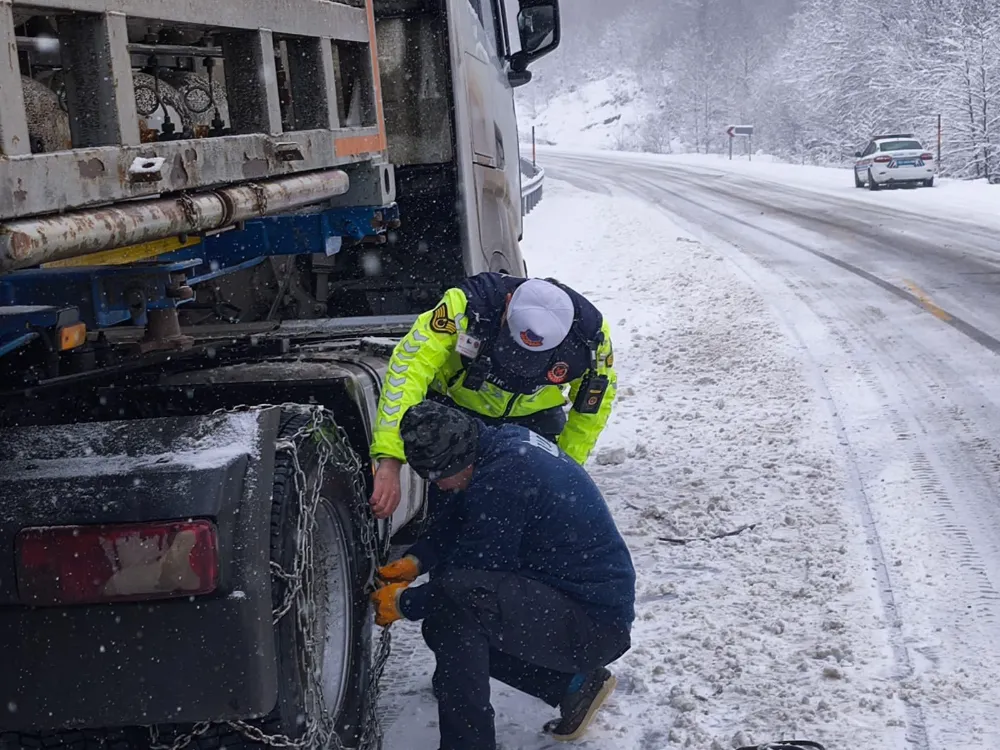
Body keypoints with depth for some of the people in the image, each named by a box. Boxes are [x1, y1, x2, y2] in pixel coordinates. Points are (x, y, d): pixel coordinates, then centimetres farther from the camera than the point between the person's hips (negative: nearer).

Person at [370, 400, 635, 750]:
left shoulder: (503, 478, -26)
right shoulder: (504, 443, 3)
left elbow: (471, 573, -18)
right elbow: (456, 523, 15)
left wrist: (403, 604, -5)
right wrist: (414, 562, 1)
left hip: (596, 622, -10)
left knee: (455, 602, -28)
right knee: (456, 630, 15)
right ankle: (574, 685, 19)